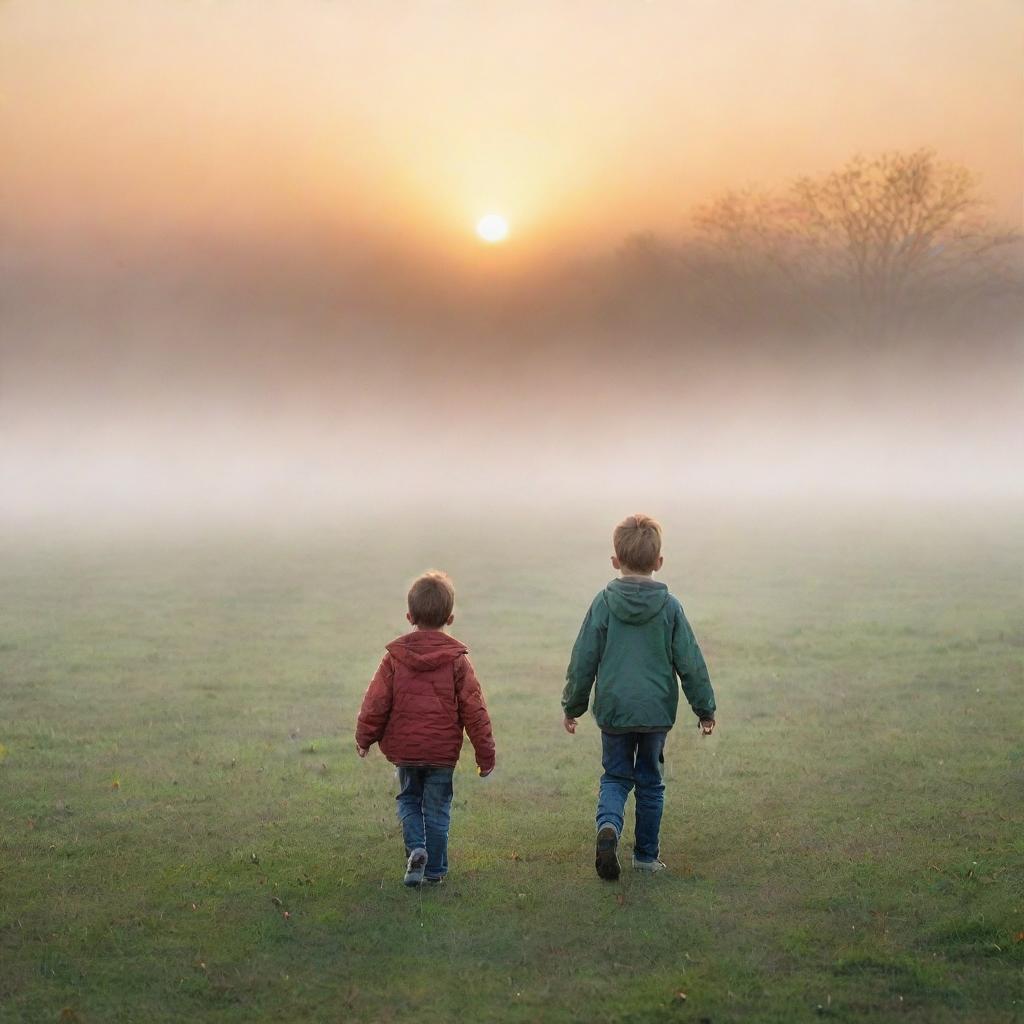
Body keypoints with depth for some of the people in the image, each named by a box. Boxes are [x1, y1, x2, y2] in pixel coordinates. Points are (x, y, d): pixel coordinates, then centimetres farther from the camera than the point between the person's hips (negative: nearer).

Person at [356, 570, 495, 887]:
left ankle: (416, 849, -6)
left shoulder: (395, 658, -4)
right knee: (436, 807, 11)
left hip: (404, 748, 1)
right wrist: (485, 752, 2)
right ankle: (435, 869, 14)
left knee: (408, 800, 18)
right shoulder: (457, 660, -6)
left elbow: (376, 701, -2)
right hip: (443, 750, -1)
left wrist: (364, 738, 13)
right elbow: (474, 709, -5)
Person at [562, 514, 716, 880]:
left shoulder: (603, 603, -6)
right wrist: (705, 709, 9)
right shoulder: (669, 607, -5)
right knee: (650, 782, 15)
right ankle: (646, 854, 19)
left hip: (613, 709, 0)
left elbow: (583, 660, -2)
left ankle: (609, 824, -16)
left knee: (615, 777, 13)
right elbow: (691, 663, -1)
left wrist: (572, 706, 10)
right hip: (657, 709, 0)